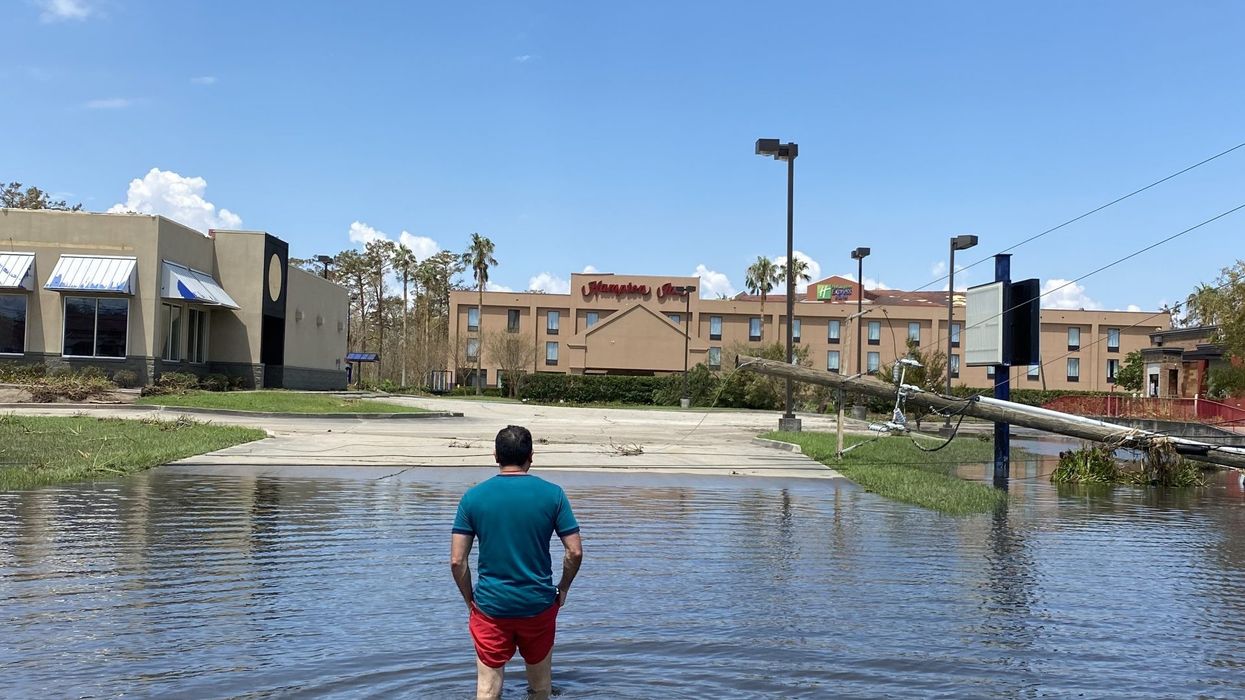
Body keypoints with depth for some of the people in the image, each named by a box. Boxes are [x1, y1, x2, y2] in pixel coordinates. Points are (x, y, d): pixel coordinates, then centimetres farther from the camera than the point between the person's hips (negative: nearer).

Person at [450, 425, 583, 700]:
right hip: (539, 604, 0)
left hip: (490, 606, 0)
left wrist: (469, 600, 7)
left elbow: (457, 561, -7)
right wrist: (562, 589, 9)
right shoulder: (552, 494, -6)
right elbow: (575, 552, -7)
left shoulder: (473, 497, -5)